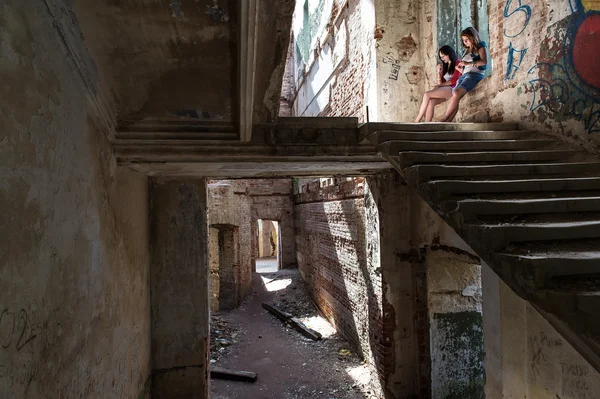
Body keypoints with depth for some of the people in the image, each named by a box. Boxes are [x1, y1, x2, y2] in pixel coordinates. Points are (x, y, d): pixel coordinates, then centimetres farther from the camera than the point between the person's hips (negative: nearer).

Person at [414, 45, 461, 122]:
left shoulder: (457, 63, 5)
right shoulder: (445, 66, 27)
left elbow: (454, 80, -6)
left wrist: (439, 85, -5)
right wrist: (439, 71, 11)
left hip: (452, 88, -7)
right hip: (444, 89, 7)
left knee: (427, 94, -25)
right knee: (430, 102, -23)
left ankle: (417, 122, -26)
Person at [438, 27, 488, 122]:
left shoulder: (481, 46, 12)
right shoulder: (467, 51, 30)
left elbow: (484, 61, -6)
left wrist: (468, 63, -12)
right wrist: (455, 66, 10)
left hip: (475, 74, -6)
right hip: (464, 75, 6)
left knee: (456, 93, -30)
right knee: (454, 96, -20)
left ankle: (444, 119, -28)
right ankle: (447, 123, -33)